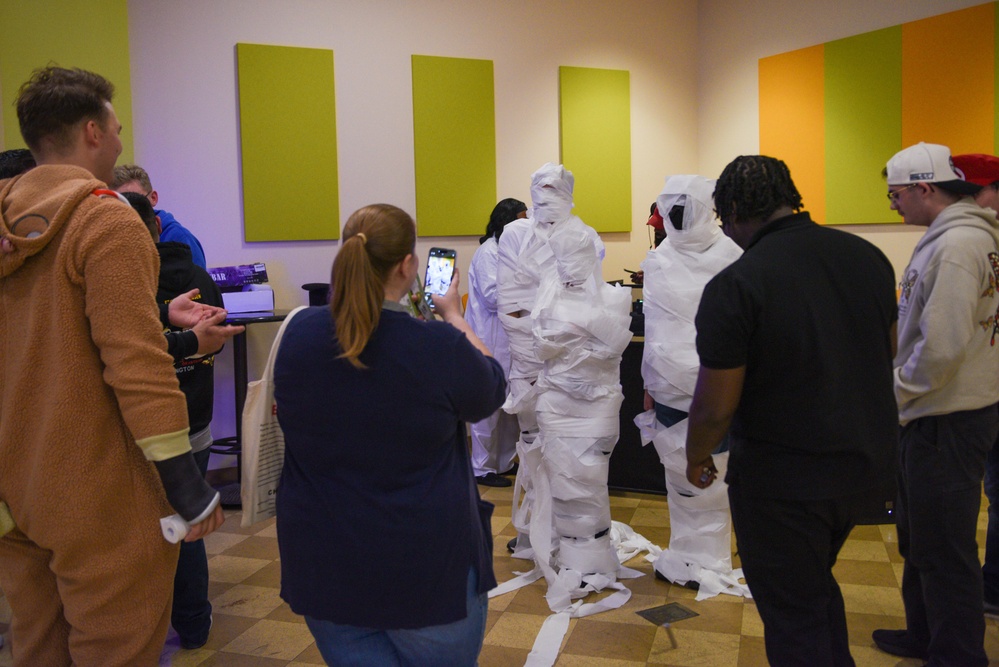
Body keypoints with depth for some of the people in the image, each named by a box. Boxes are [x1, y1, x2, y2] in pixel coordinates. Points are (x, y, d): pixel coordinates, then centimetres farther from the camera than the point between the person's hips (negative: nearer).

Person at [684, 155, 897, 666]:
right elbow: (888, 353, 12)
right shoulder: (867, 256, -2)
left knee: (794, 615, 12)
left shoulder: (735, 285, -23)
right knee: (817, 584, 29)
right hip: (869, 459, 7)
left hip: (784, 476, -7)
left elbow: (716, 408, -19)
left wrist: (696, 457, 1)